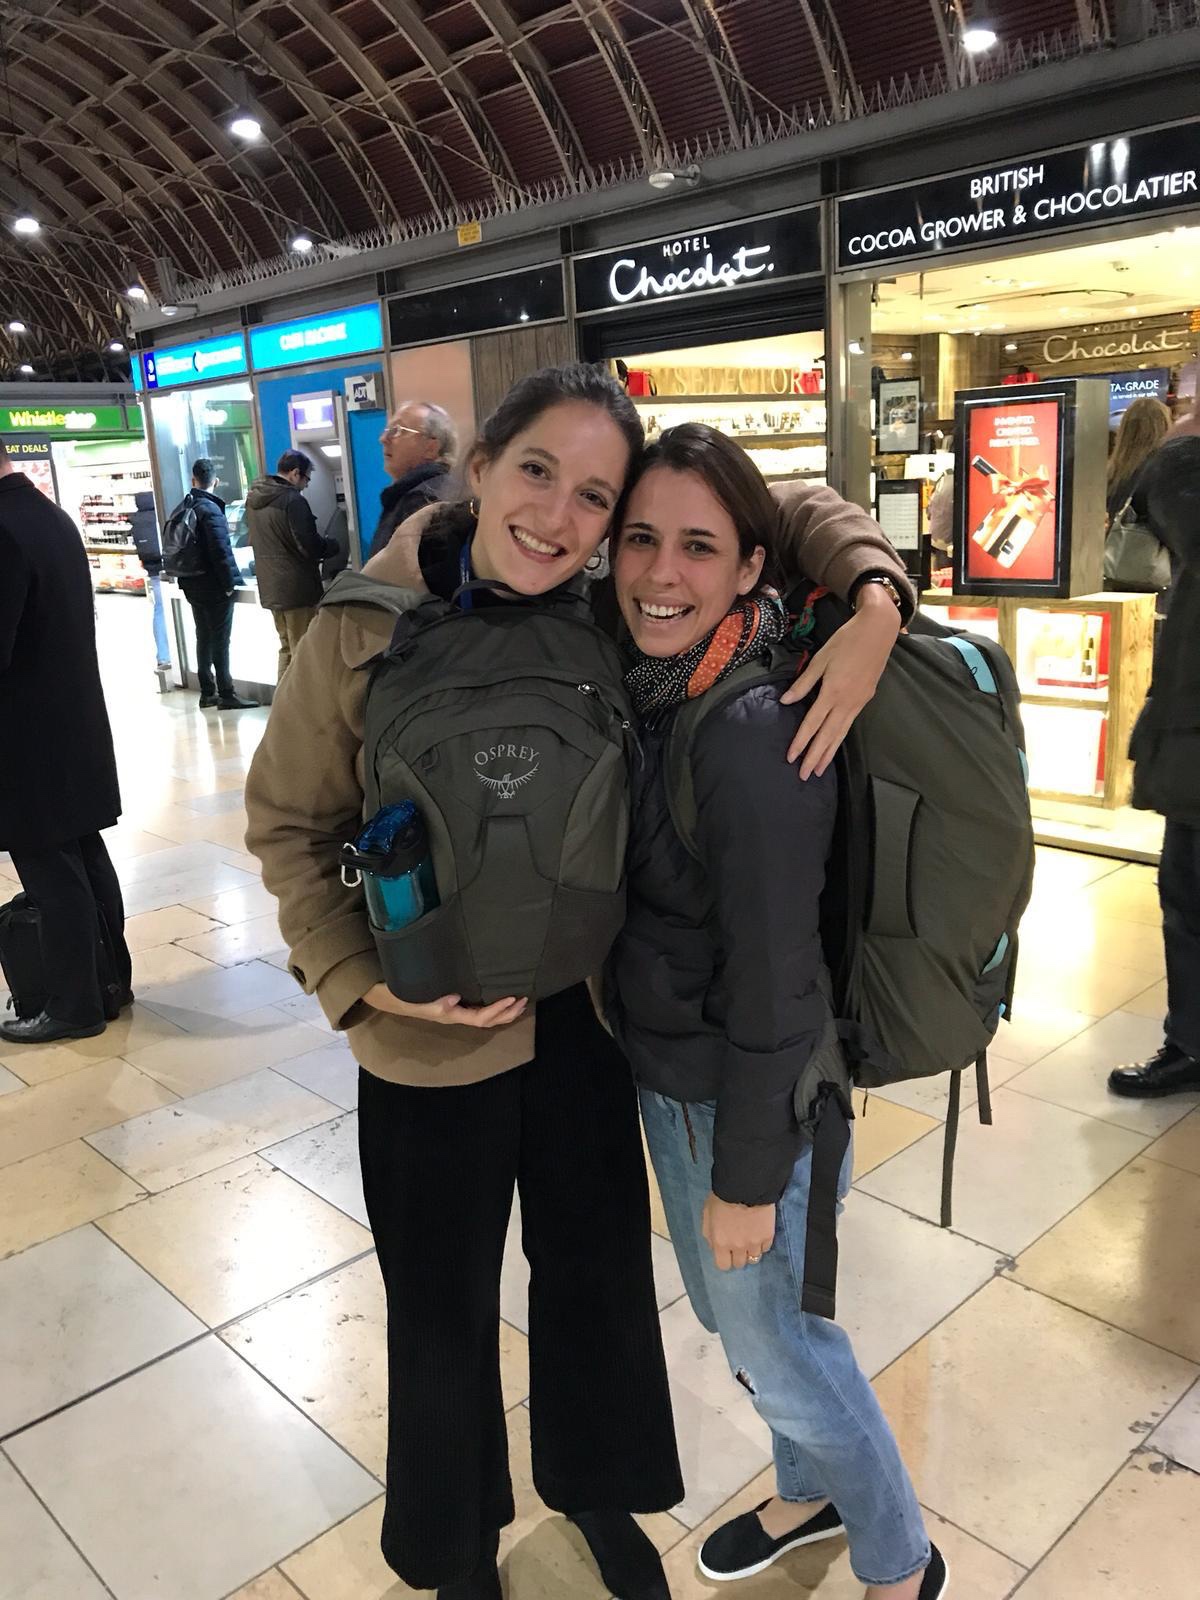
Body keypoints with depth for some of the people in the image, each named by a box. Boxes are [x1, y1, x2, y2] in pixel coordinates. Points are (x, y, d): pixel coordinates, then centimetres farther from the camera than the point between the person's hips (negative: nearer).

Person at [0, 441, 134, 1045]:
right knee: (86, 861, 17)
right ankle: (112, 977, 29)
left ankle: (75, 1005, 15)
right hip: (74, 722, 9)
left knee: (52, 875, 2)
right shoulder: (52, 516, 7)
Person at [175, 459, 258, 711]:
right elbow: (221, 551, -21)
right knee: (220, 641, -3)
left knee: (204, 638, 15)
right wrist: (231, 581, -13)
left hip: (193, 587, 8)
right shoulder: (211, 509, -16)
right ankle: (226, 695, 0)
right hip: (215, 587, -8)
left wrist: (185, 580, 15)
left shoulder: (179, 510, 9)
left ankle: (207, 692, 20)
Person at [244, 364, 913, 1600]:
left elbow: (795, 514, -3)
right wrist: (363, 980, -18)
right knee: (442, 1303, 17)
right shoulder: (362, 628, -18)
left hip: (584, 1009, 3)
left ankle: (594, 1487, 53)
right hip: (432, 1036, -2)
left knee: (597, 1262, 21)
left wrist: (873, 603, -23)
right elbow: (289, 823, -7)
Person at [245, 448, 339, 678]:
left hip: (270, 588, 8)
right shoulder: (293, 500, -16)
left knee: (286, 647, 18)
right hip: (297, 588, -8)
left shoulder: (253, 499, 10)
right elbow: (309, 545, -17)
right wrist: (333, 545, 4)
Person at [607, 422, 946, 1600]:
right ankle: (813, 1493, 55)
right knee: (730, 1314, 27)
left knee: (774, 1340, 15)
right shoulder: (656, 685, -2)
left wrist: (747, 1176, -16)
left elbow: (773, 981, -24)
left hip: (744, 1098, -8)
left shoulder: (752, 730, -28)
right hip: (664, 1070, 8)